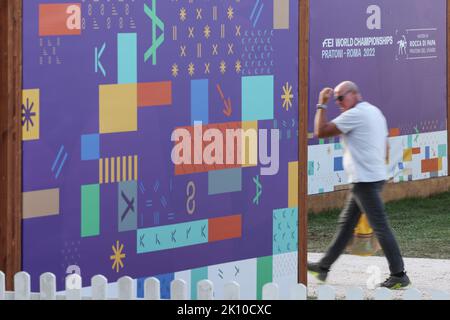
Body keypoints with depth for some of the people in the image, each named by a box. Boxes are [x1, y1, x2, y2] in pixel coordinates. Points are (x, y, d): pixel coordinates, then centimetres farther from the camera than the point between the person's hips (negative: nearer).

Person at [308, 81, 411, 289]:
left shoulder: (355, 114, -14)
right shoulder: (375, 112, 16)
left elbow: (320, 132, -15)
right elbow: (386, 148, 21)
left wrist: (322, 105, -6)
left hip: (364, 181, -10)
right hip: (375, 176, 10)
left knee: (380, 227, -8)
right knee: (345, 224, 15)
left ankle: (399, 275, -7)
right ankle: (324, 267, 23)